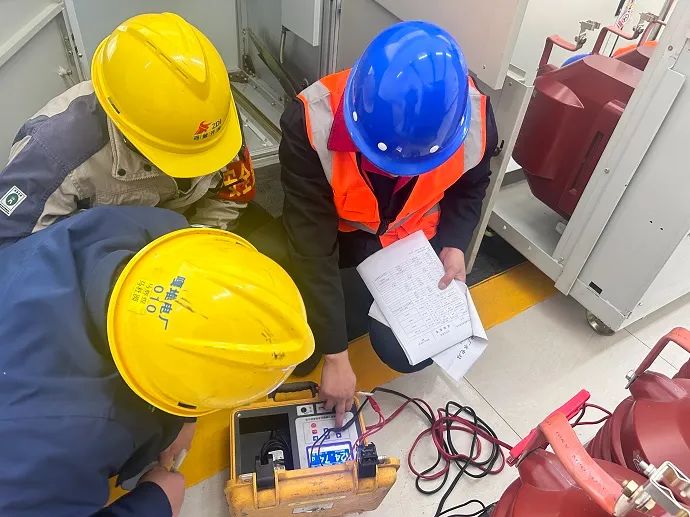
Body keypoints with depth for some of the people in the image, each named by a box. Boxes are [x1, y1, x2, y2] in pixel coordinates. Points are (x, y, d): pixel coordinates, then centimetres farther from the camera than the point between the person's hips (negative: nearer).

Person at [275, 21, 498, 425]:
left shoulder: (473, 120, -26)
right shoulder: (311, 124, -36)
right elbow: (312, 249, -31)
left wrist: (454, 245, -15)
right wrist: (335, 356, -27)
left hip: (411, 239, 2)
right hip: (337, 238, -1)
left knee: (411, 353, -6)